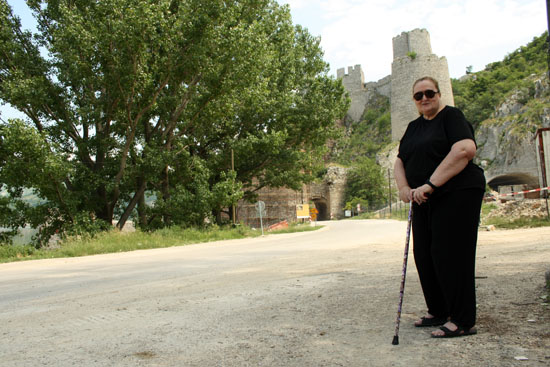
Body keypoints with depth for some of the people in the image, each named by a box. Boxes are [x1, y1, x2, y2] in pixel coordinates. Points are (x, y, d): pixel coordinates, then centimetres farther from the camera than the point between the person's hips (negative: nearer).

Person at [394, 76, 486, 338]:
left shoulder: (451, 116, -5)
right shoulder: (414, 127, 18)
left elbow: (465, 150, -21)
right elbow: (400, 161, 18)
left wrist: (431, 184, -24)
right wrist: (404, 187, -3)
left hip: (456, 195, -8)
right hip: (424, 201, 8)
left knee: (450, 255, -9)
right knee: (424, 255, 9)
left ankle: (463, 321, 1)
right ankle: (439, 312, 22)